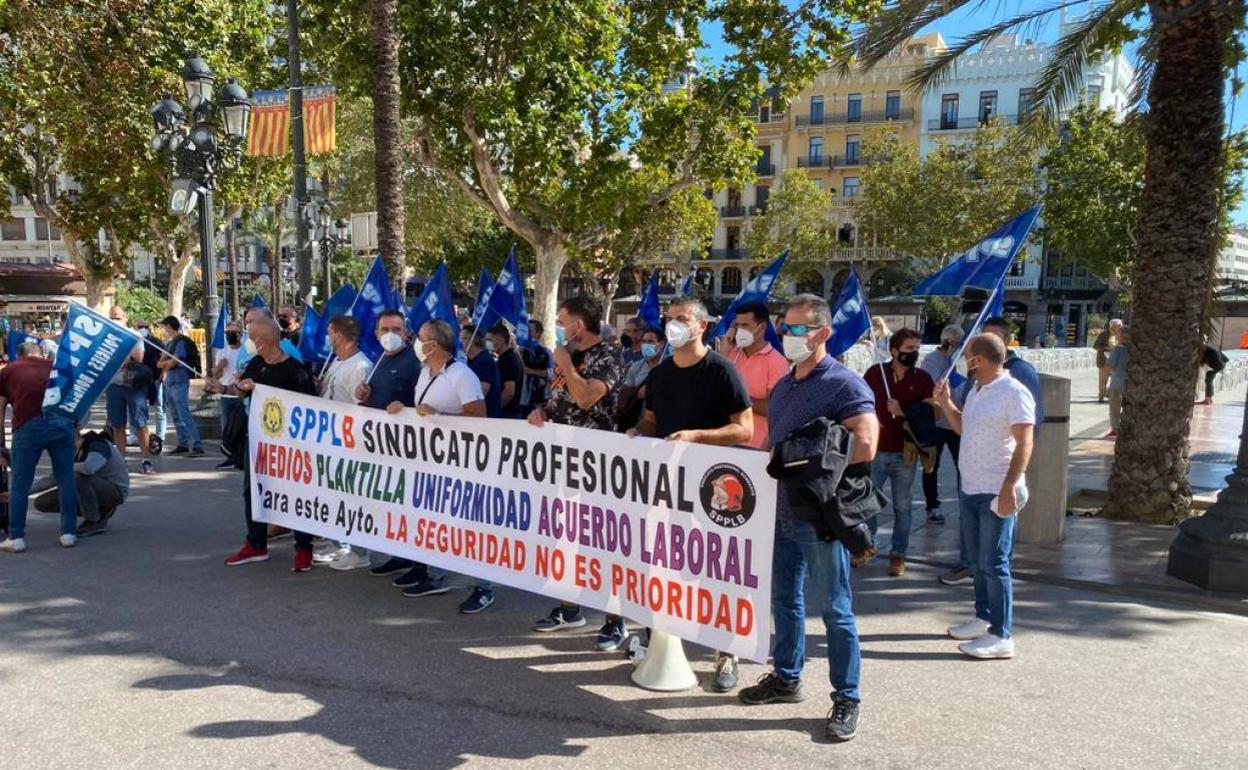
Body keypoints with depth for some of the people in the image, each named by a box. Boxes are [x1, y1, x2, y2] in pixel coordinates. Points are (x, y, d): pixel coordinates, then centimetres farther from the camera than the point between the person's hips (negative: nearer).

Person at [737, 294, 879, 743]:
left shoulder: (844, 385, -12)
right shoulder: (784, 385, 14)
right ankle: (786, 678, 34)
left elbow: (864, 446, -24)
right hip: (780, 510, 8)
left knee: (835, 609, 3)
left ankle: (846, 701, 15)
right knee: (784, 598, 18)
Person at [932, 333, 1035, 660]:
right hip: (970, 489, 9)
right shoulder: (976, 390, 12)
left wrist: (1009, 488, -25)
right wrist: (945, 403, 9)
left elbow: (1024, 444, -19)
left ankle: (1001, 636, 3)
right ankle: (983, 618, 31)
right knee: (979, 560, 18)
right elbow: (963, 427, 25)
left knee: (994, 564, -4)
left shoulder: (1014, 393, -15)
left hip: (997, 494, -9)